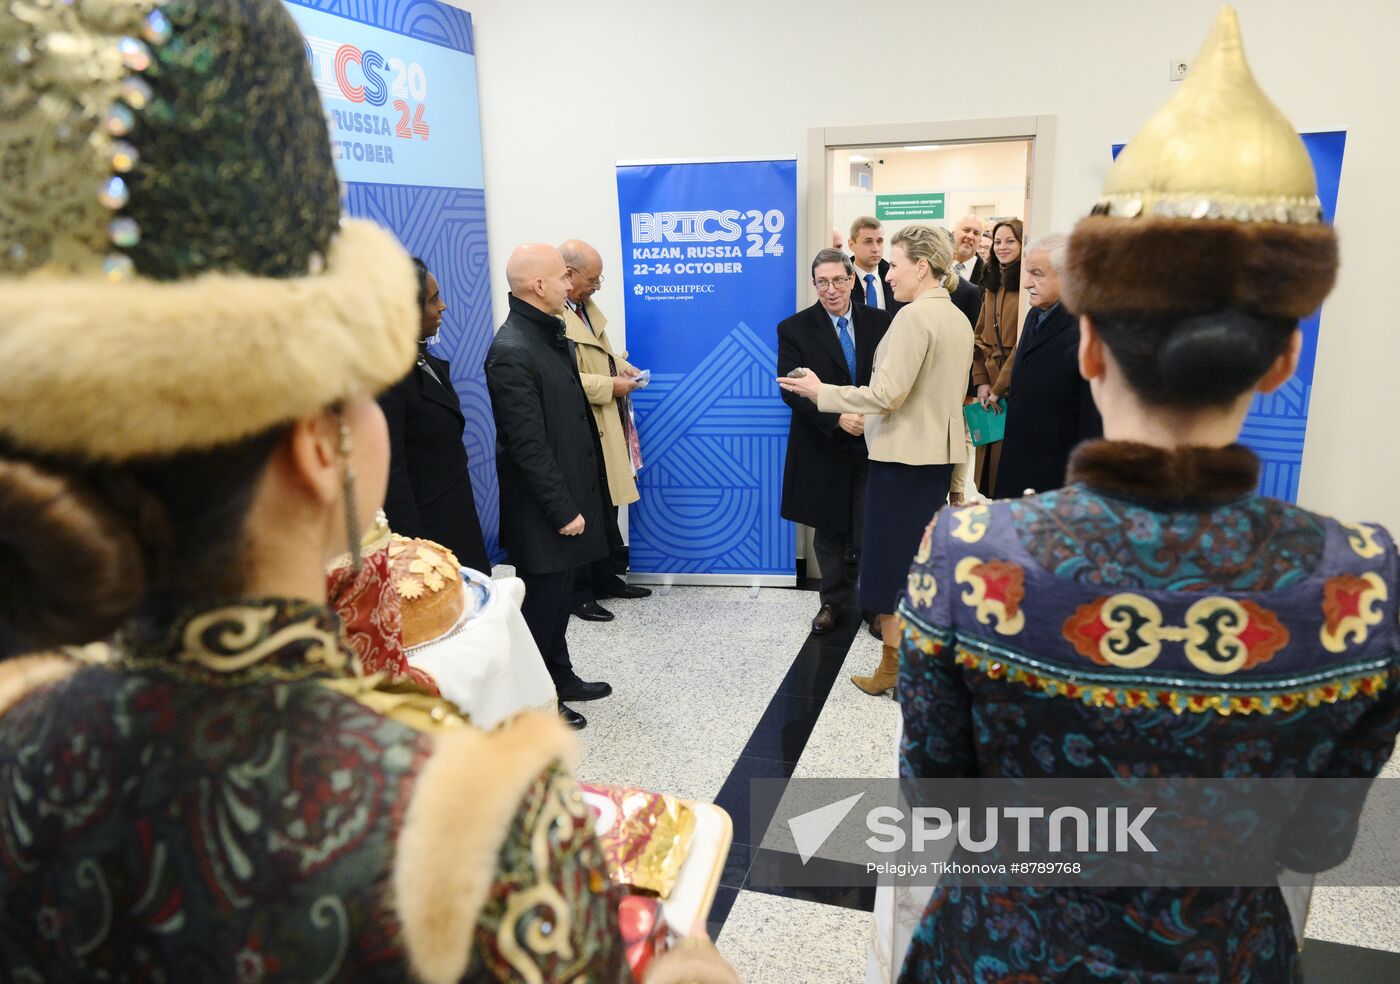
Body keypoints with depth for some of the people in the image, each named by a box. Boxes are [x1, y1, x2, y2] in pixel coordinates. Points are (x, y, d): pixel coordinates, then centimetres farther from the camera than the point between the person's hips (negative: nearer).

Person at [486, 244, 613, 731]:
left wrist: (575, 500, 15)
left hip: (569, 493, 8)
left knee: (560, 595, 21)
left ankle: (560, 676, 38)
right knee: (542, 600, 7)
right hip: (541, 508, -8)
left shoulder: (550, 333, 7)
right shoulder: (511, 351, -22)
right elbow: (527, 446, -23)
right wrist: (563, 510, -19)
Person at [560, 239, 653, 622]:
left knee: (607, 508, 19)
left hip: (606, 430, 10)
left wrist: (622, 365, 8)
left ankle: (607, 577, 34)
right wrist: (611, 386, -19)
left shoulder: (585, 306, 10)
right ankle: (580, 591, 19)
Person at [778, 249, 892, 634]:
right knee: (829, 527, 13)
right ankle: (833, 599, 31)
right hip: (823, 446, 0)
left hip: (873, 443, 0)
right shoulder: (794, 329, -4)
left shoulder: (880, 322, 1)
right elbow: (791, 389, -11)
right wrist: (837, 417, -23)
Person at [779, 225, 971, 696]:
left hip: (902, 456, -9)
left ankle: (895, 667, 12)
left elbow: (887, 394, -21)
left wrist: (822, 392, -12)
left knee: (891, 561, 2)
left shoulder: (913, 316, -17)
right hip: (939, 454, 9)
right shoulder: (958, 318, 10)